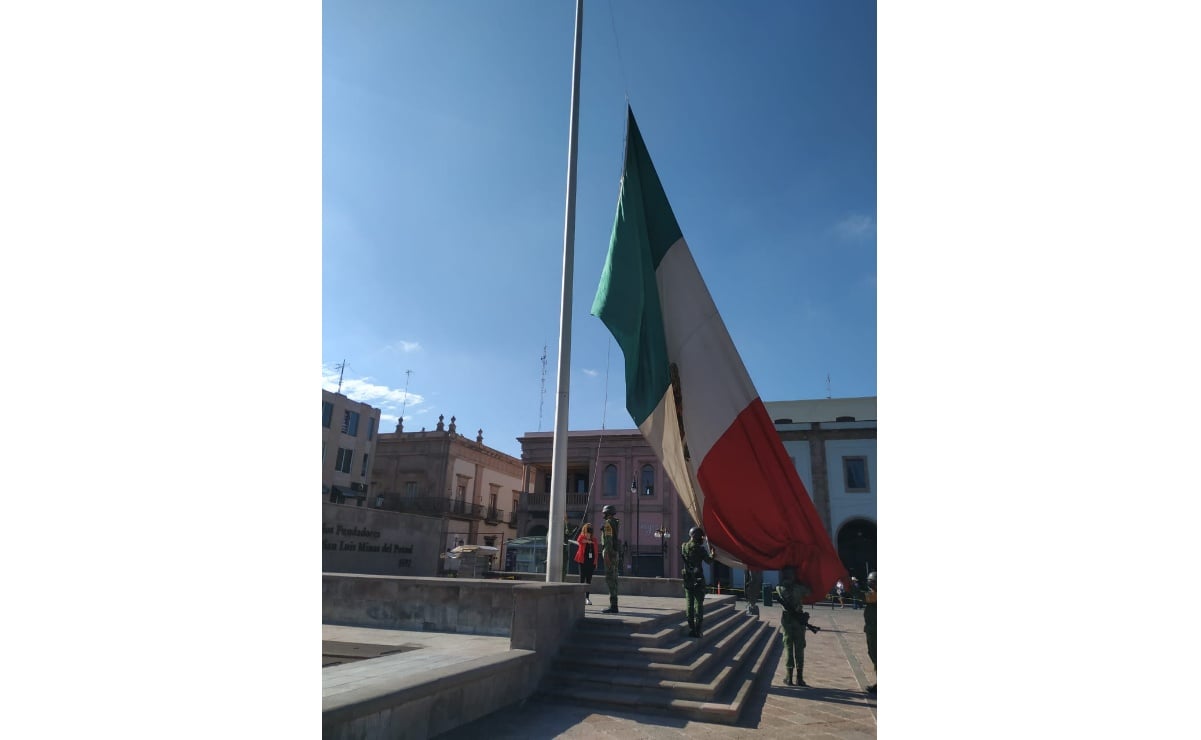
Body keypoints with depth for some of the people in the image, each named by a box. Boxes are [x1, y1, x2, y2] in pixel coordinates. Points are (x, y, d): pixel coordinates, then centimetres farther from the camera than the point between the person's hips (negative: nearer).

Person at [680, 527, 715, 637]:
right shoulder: (700, 548, -12)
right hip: (698, 580, -4)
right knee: (699, 604, 2)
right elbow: (709, 561, -5)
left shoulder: (683, 547, 1)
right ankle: (698, 630, 0)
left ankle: (691, 630, 9)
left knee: (690, 604, 8)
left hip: (687, 579, 4)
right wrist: (712, 554, 16)